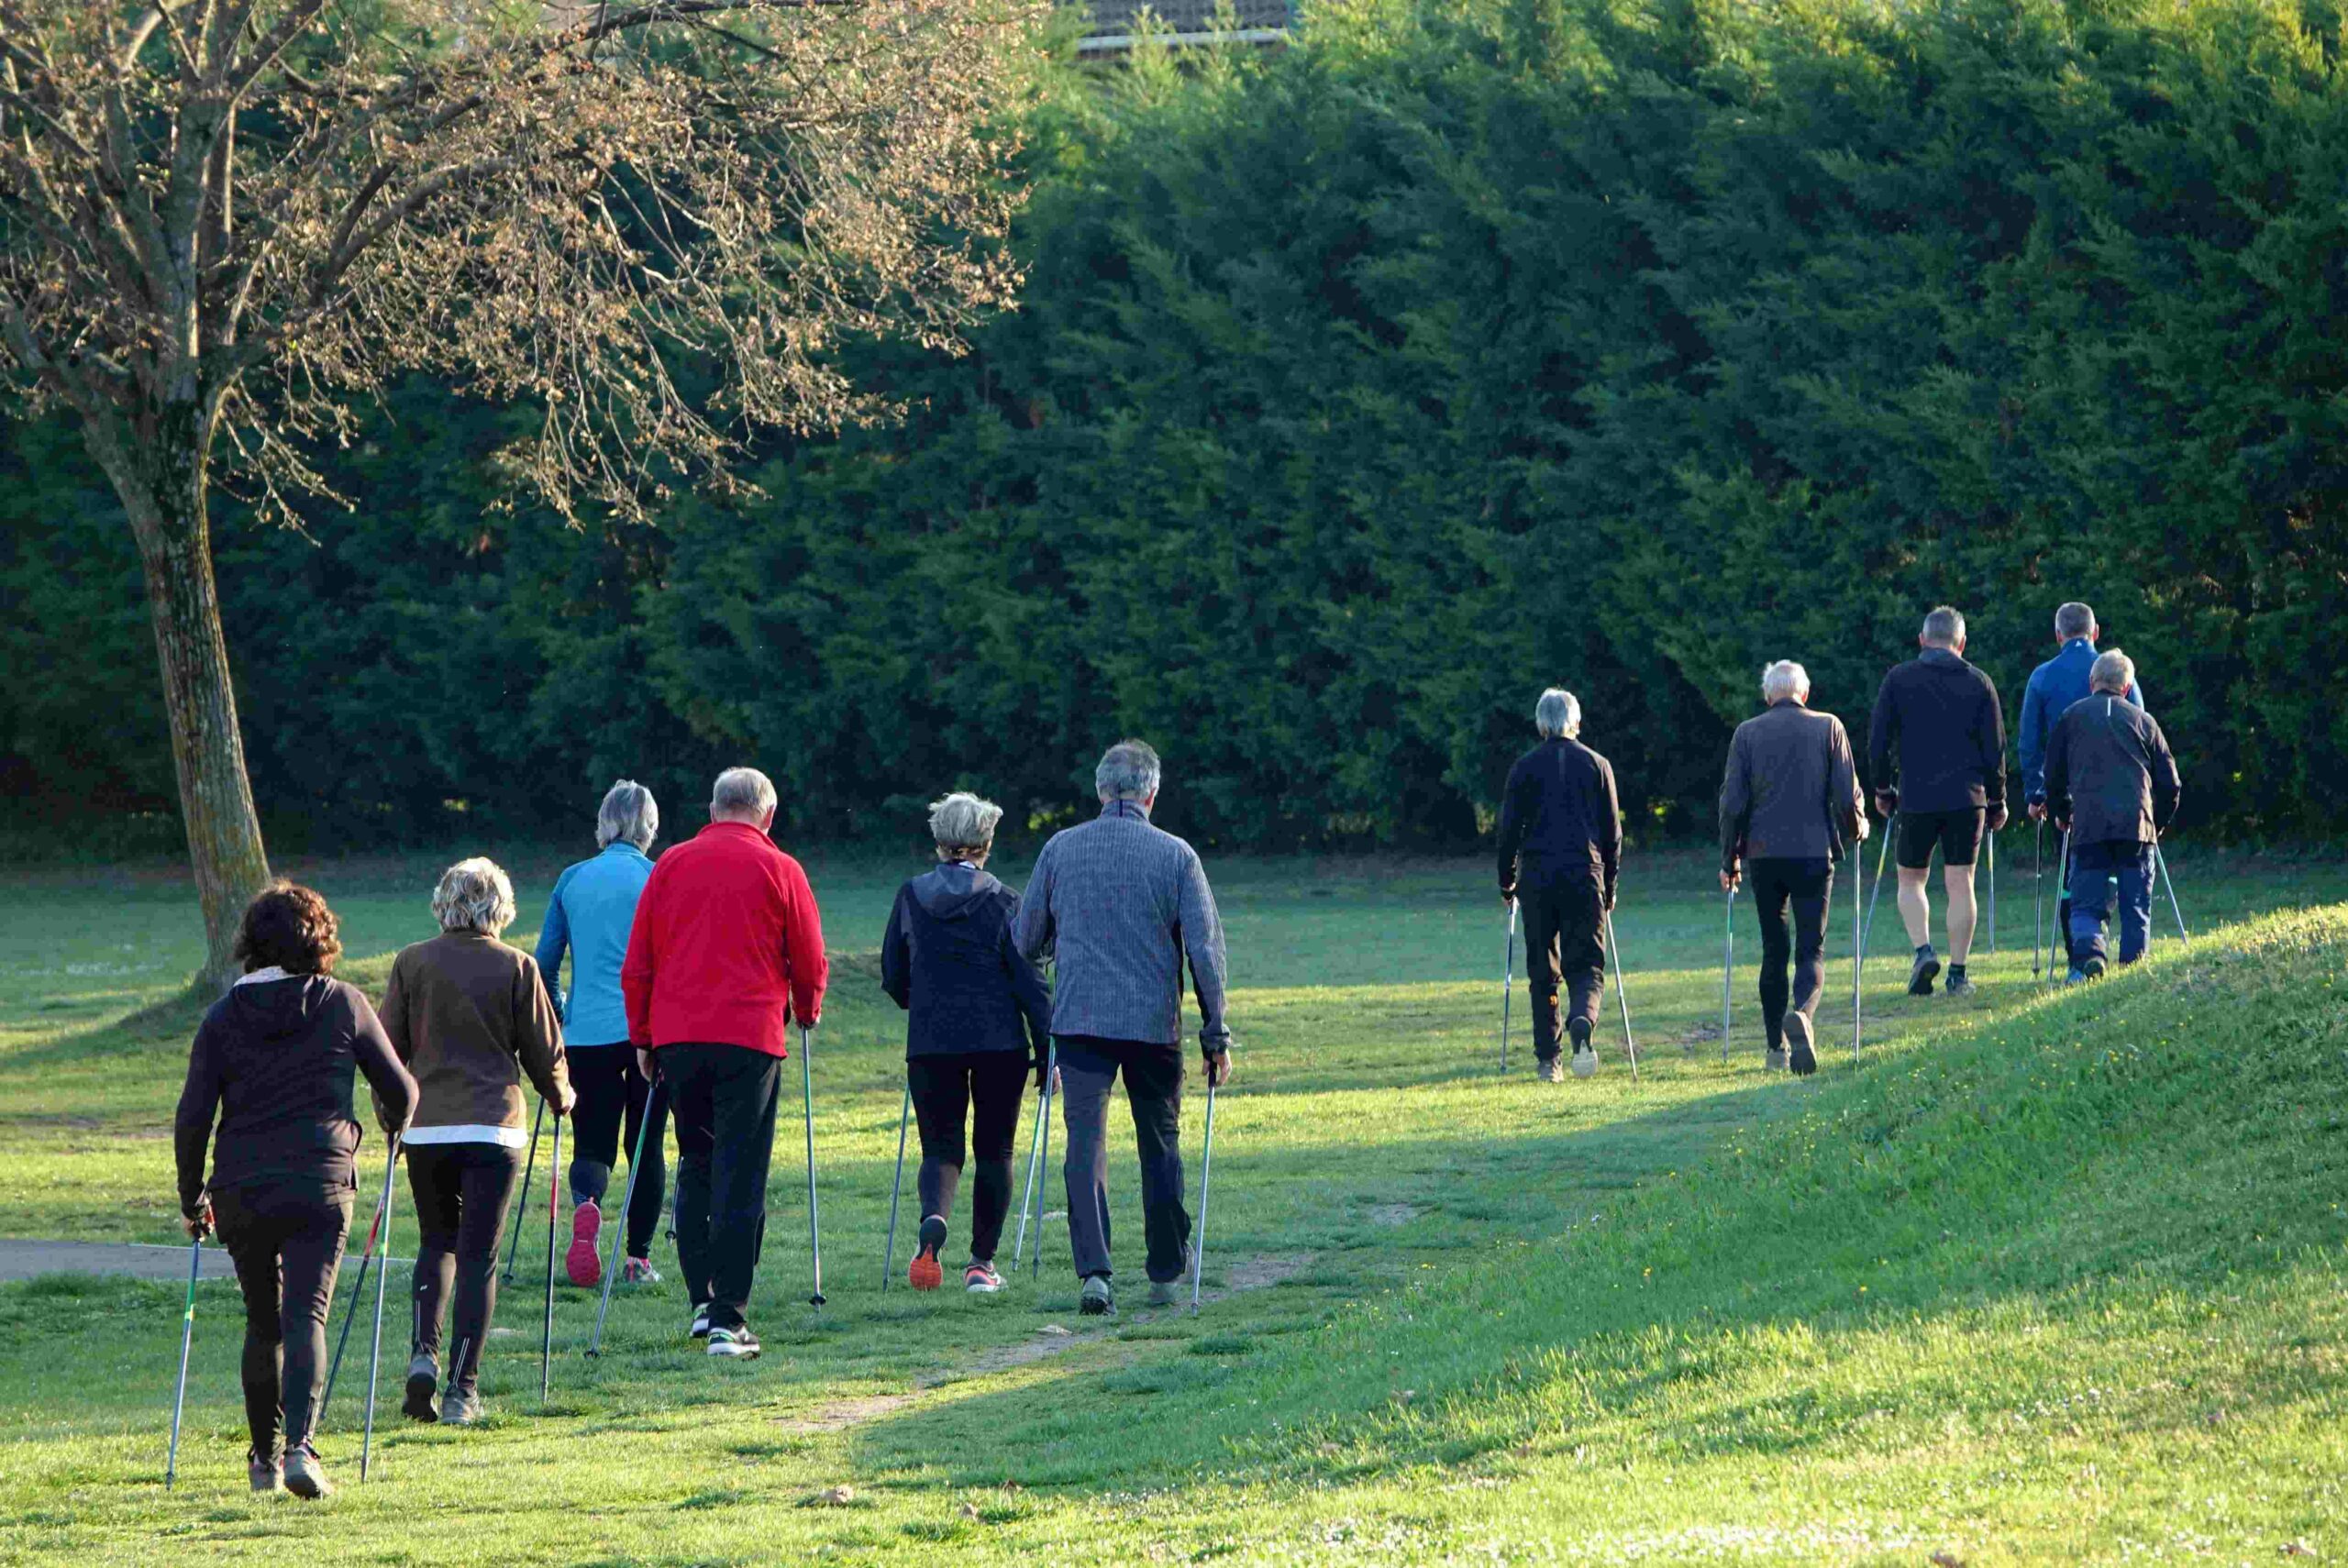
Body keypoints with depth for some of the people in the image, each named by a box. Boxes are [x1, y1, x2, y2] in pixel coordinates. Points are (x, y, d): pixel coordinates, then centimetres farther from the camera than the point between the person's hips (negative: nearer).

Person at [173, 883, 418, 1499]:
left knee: (263, 1322, 17)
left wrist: (192, 1197, 11)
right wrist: (393, 1125, 32)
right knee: (305, 1315, -7)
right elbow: (400, 1091, 8)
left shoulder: (224, 1015, 3)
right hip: (319, 1183, -2)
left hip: (241, 1190, 2)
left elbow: (192, 1116, -1)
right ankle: (299, 1445, -26)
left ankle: (264, 1455, 24)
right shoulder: (344, 1004, 2)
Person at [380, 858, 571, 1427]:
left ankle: (423, 1353, -2)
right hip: (494, 1130, -2)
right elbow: (544, 1051, 3)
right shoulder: (516, 967, -2)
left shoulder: (412, 963, 2)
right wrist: (561, 1097, 23)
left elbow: (387, 1047, 6)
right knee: (478, 1256, 2)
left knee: (436, 1242, 19)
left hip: (425, 1127, 2)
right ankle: (462, 1390, -3)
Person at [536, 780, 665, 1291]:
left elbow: (545, 963, 11)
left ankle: (585, 1205, -27)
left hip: (586, 1033, 2)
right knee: (646, 1145, 11)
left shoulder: (572, 880, 8)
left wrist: (556, 1020, 24)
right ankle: (638, 1258, 10)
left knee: (593, 1145, 6)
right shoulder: (659, 879, -1)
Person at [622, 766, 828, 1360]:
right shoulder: (778, 870, 1)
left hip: (676, 1036, 3)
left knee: (696, 1166, 18)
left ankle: (701, 1298, 12)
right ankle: (728, 1318, -7)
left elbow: (636, 964, 10)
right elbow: (810, 963, 5)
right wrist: (807, 1013, 25)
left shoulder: (671, 866, 9)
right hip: (750, 1036, -3)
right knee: (740, 1177, -2)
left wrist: (642, 1037, 18)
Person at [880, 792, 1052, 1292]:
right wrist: (1046, 1049, 1)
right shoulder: (1002, 902, -4)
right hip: (999, 1042, -2)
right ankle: (982, 1261, 10)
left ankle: (933, 1219, -26)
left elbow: (892, 977, 10)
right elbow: (1029, 981, -5)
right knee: (994, 1150, 11)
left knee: (940, 1146, 6)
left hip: (930, 1043, 2)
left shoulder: (910, 897, 3)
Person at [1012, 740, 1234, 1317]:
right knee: (1161, 1146, 13)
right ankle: (1165, 1274, 20)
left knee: (1085, 1145, -3)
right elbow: (1206, 950, -4)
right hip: (1154, 1024, 0)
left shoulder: (1061, 849, 3)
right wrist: (1215, 1036, 2)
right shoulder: (1175, 855, -1)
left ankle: (1093, 1271, -17)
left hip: (1079, 1020, 0)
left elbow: (1025, 941, 10)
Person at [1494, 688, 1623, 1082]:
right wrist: (1609, 885, 16)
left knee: (1542, 972, 8)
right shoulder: (1597, 765, 5)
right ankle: (1582, 1023, -30)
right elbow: (1612, 832, 8)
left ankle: (1548, 1059, 5)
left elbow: (1509, 829, 3)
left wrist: (1507, 883, 13)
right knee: (1585, 966, 2)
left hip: (1537, 877, 0)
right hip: (1585, 879, 0)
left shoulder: (1525, 768, 2)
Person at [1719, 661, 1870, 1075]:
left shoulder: (1747, 733, 3)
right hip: (1814, 854, -1)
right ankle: (1802, 1013, -29)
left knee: (1774, 951, 12)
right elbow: (1848, 795, -2)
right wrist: (1857, 829, 19)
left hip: (1763, 855, 1)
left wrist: (1730, 859, 10)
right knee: (1811, 950, 1)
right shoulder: (1828, 728, 1)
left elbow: (1732, 803, 0)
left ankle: (1777, 1048, 12)